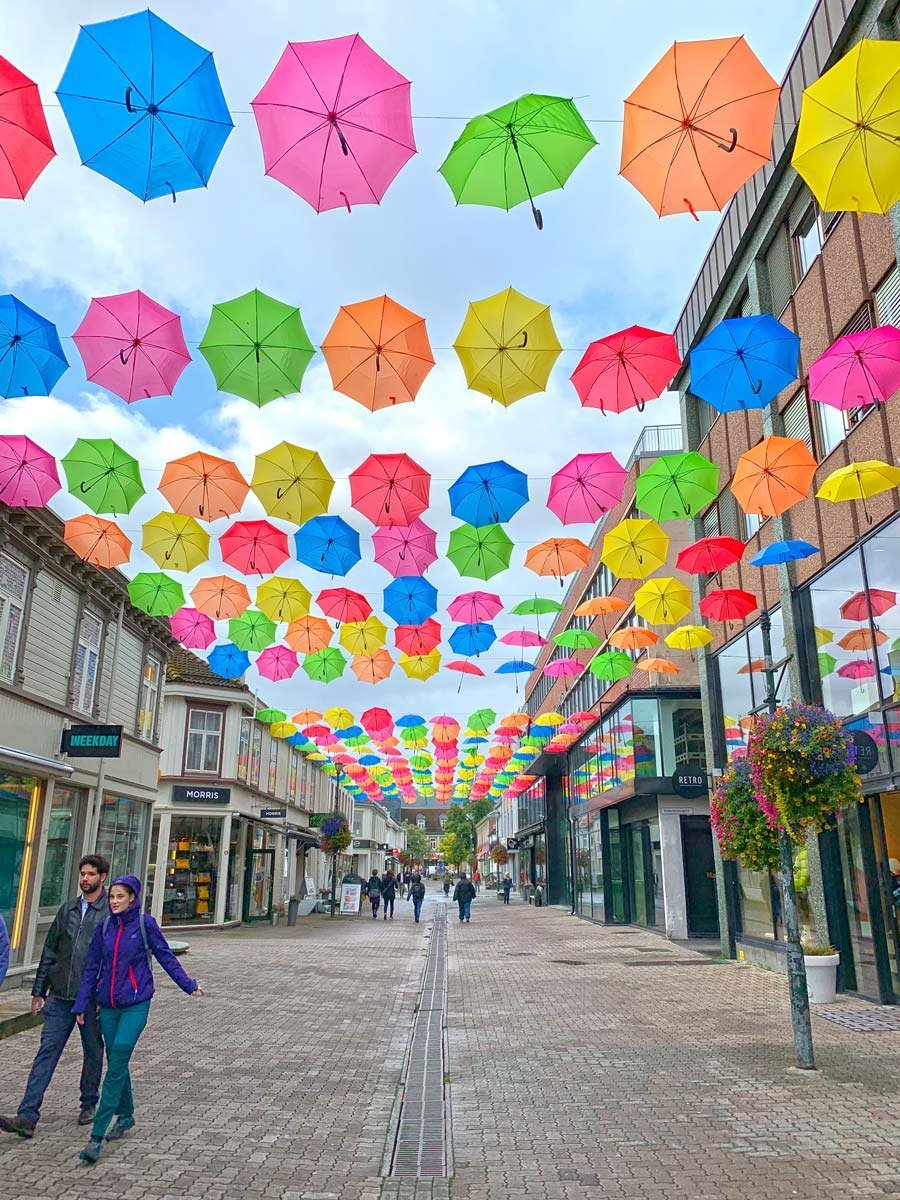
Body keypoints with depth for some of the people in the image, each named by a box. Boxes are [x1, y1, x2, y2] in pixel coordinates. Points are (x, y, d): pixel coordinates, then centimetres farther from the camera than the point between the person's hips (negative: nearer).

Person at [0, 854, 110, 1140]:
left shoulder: (113, 912, -7)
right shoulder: (67, 909, 9)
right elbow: (49, 951, 15)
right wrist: (38, 990, 13)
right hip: (60, 996, 4)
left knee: (93, 1052, 11)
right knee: (47, 1051, 0)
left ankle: (89, 1104, 29)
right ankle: (27, 1117, 3)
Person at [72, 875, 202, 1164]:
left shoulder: (145, 924, -8)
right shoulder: (104, 927, 3)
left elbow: (166, 957, 0)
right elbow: (91, 968, 10)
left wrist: (189, 984, 0)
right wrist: (81, 1004, 9)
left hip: (136, 1005, -4)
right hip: (108, 1006, 4)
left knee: (116, 1066, -9)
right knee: (116, 1063, 13)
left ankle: (96, 1136, -4)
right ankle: (125, 1116, 34)